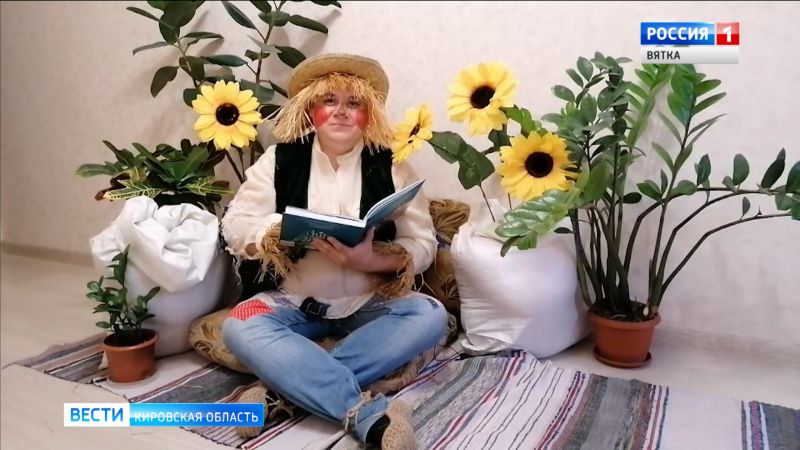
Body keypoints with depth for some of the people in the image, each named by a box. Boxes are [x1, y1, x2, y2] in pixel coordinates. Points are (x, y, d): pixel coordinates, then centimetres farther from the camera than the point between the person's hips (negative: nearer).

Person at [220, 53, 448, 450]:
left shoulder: (390, 167, -1)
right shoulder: (280, 161, 1)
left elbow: (423, 245, -5)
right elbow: (235, 227, -2)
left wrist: (373, 260, -25)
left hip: (369, 303, 1)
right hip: (294, 302, 0)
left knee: (430, 316, -26)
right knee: (239, 328, -28)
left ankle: (286, 387, -29)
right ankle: (367, 414, -36)